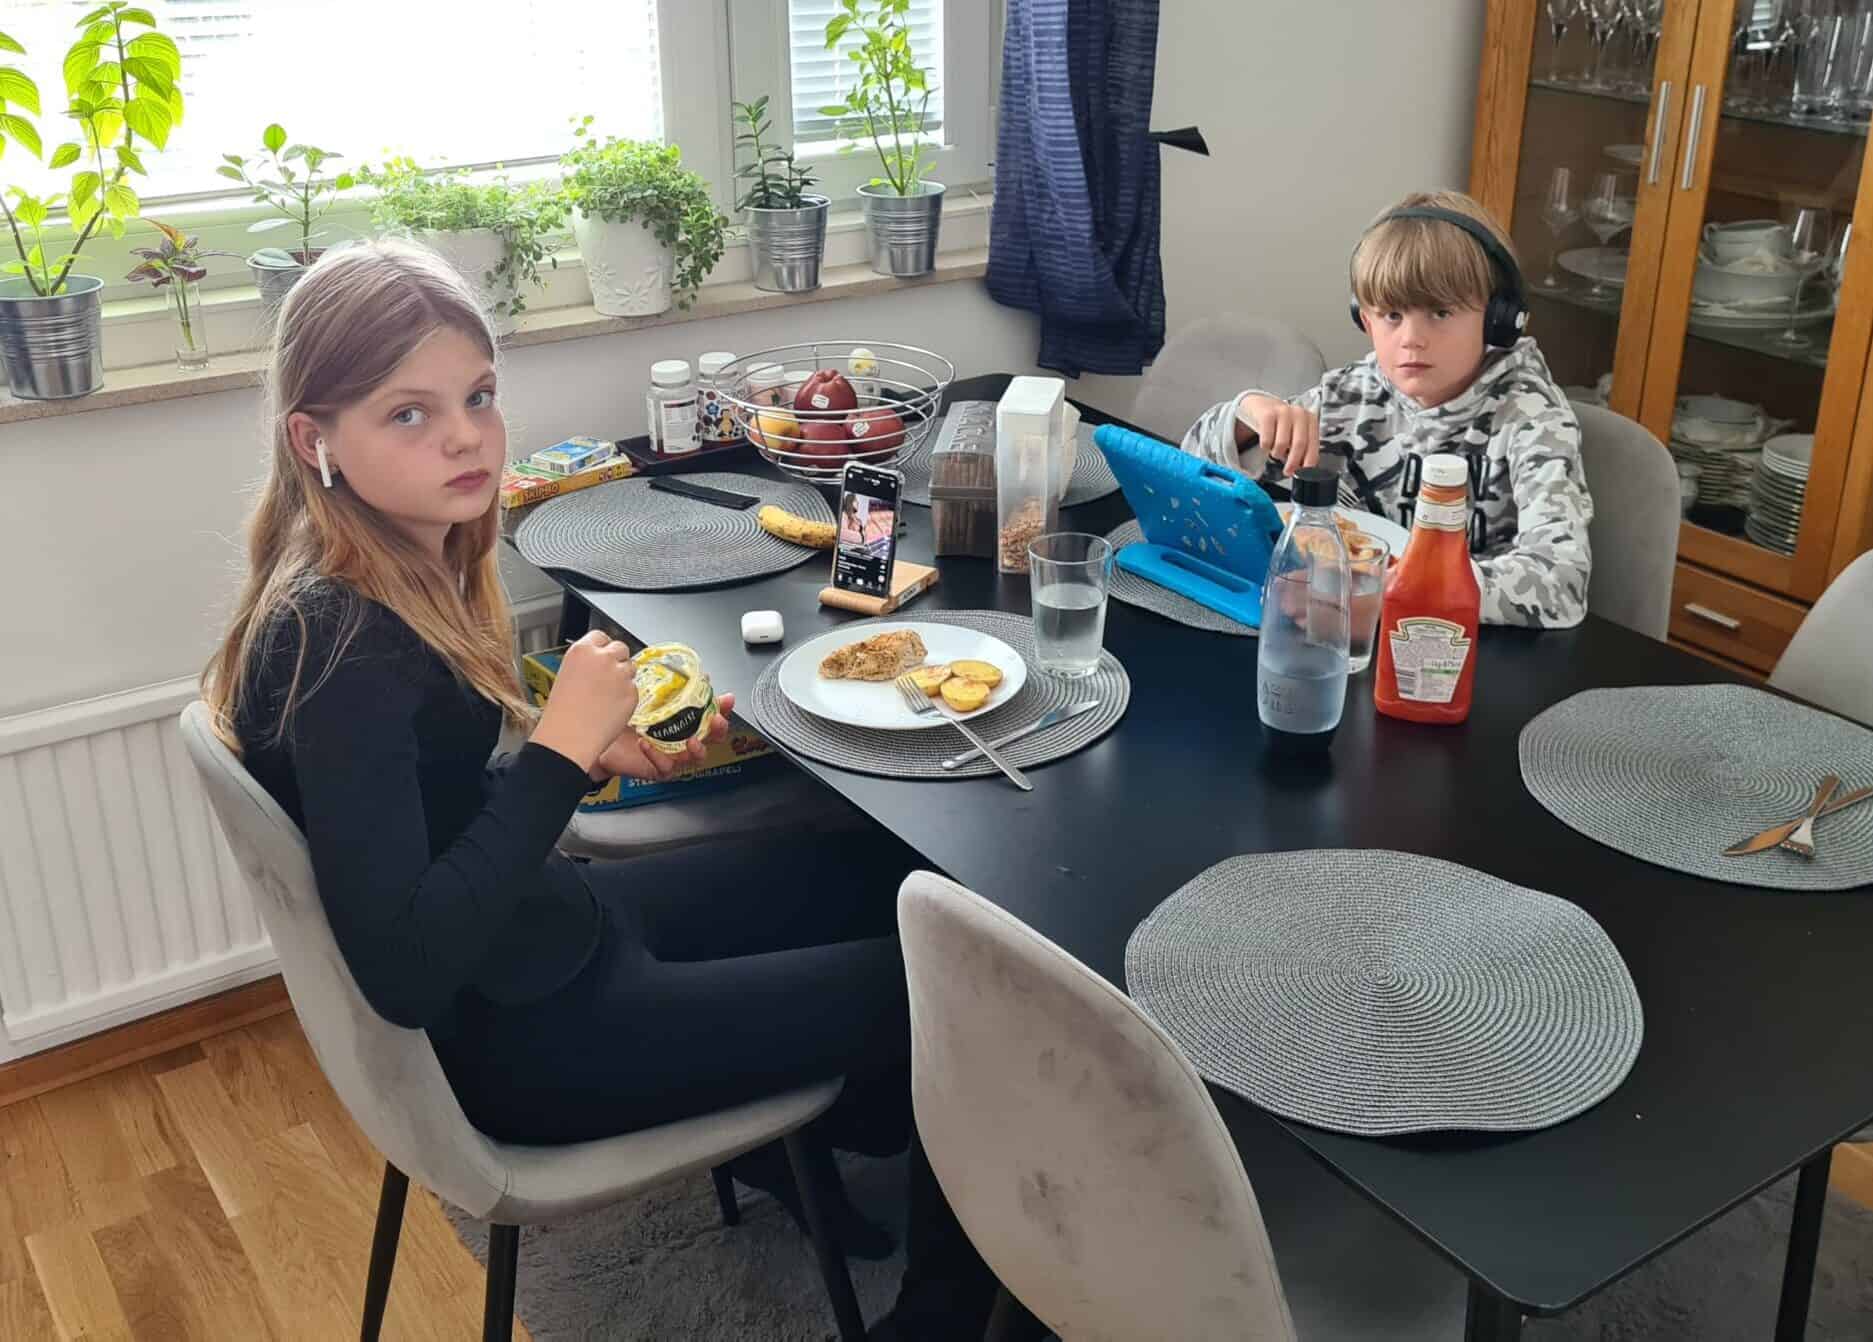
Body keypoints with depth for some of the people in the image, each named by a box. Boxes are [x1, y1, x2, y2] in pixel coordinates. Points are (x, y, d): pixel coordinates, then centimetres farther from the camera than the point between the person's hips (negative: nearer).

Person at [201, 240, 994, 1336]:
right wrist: (560, 748, -29)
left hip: (545, 917, 9)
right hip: (524, 1037, -9)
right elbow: (403, 972, -33)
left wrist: (589, 749, -3)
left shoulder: (409, 566, -2)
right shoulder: (337, 647, -28)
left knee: (894, 871, 17)